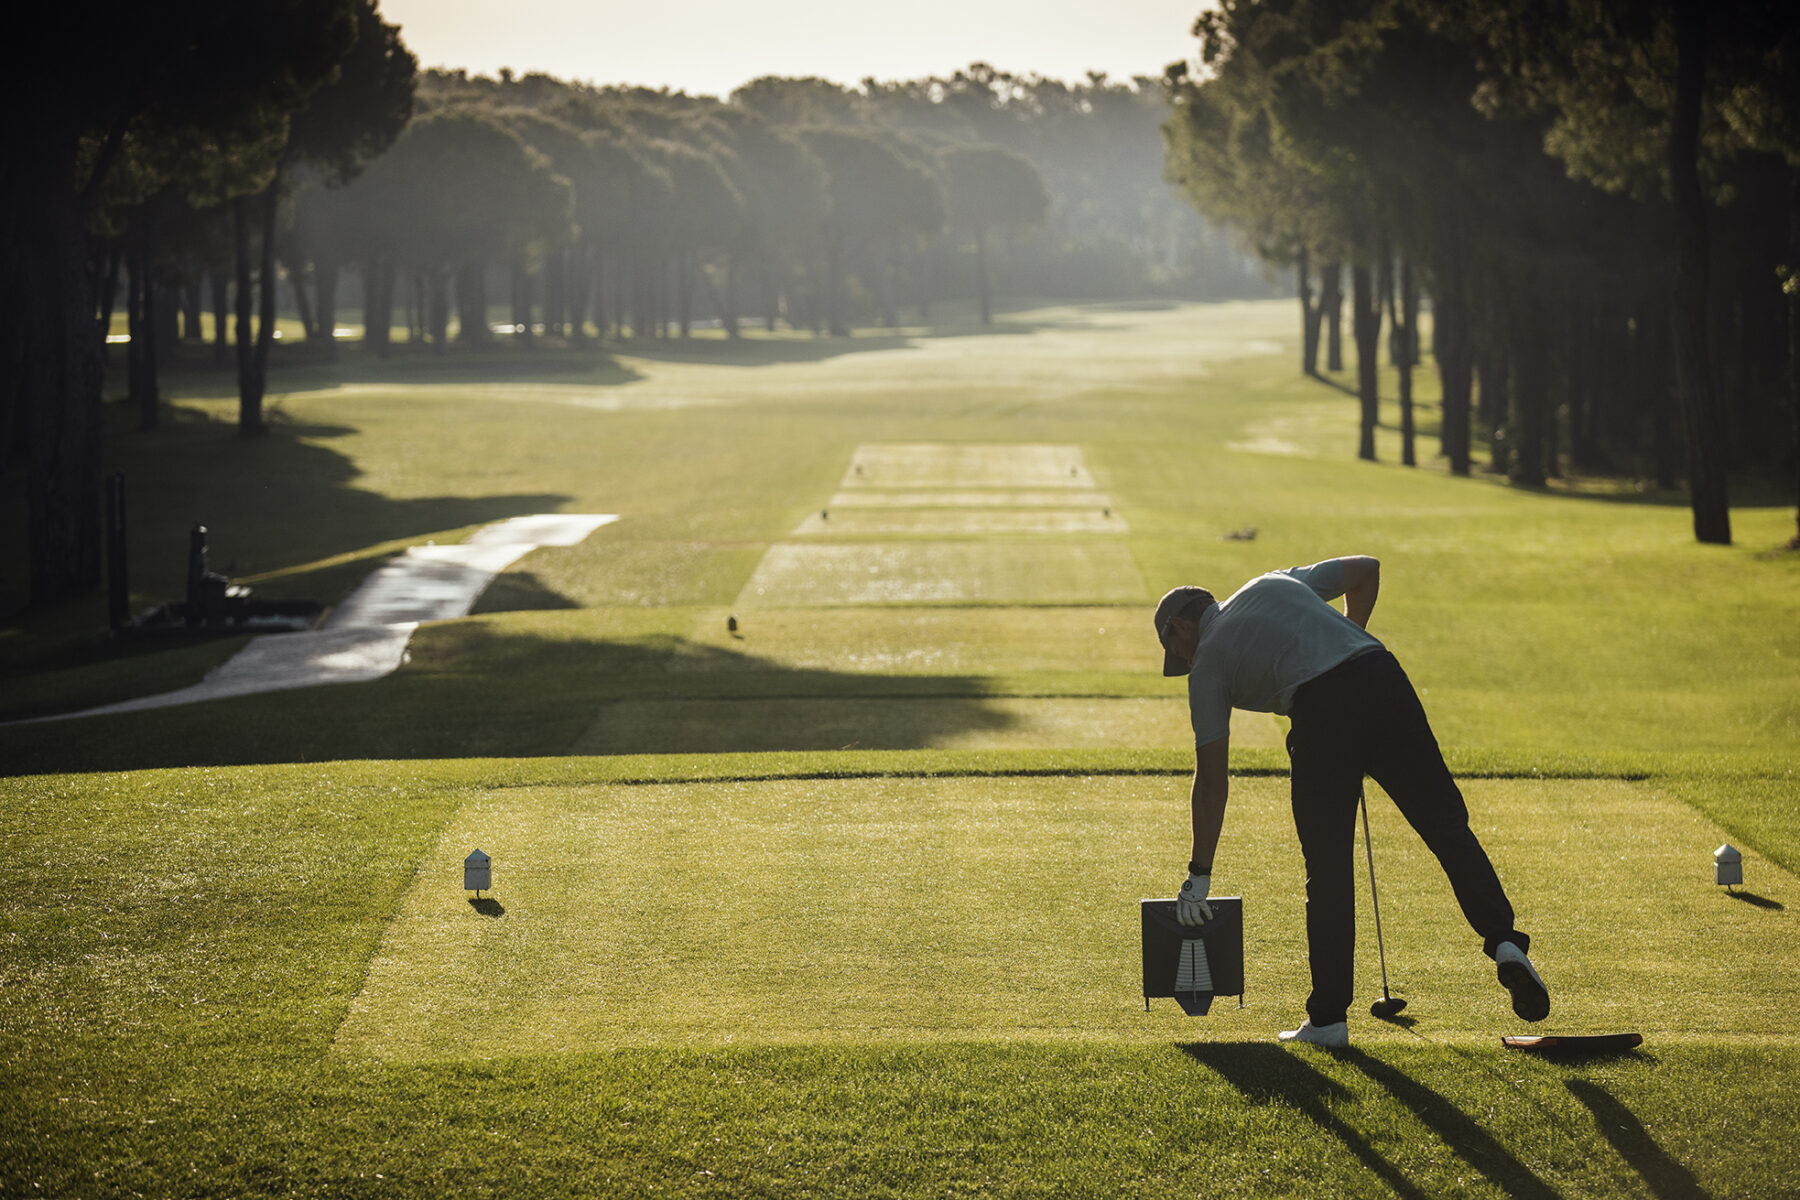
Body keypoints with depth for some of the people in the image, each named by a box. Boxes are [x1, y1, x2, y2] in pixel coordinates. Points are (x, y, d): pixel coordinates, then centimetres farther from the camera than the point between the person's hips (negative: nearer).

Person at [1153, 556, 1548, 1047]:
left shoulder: (1207, 666, 18)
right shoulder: (1275, 584, 31)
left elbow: (1212, 783, 17)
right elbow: (1366, 570, 32)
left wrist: (1199, 876, 23)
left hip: (1321, 711, -3)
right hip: (1381, 674, 3)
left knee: (1328, 869, 7)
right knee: (1447, 826, 3)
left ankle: (1328, 1017, 11)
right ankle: (1504, 941, -16)